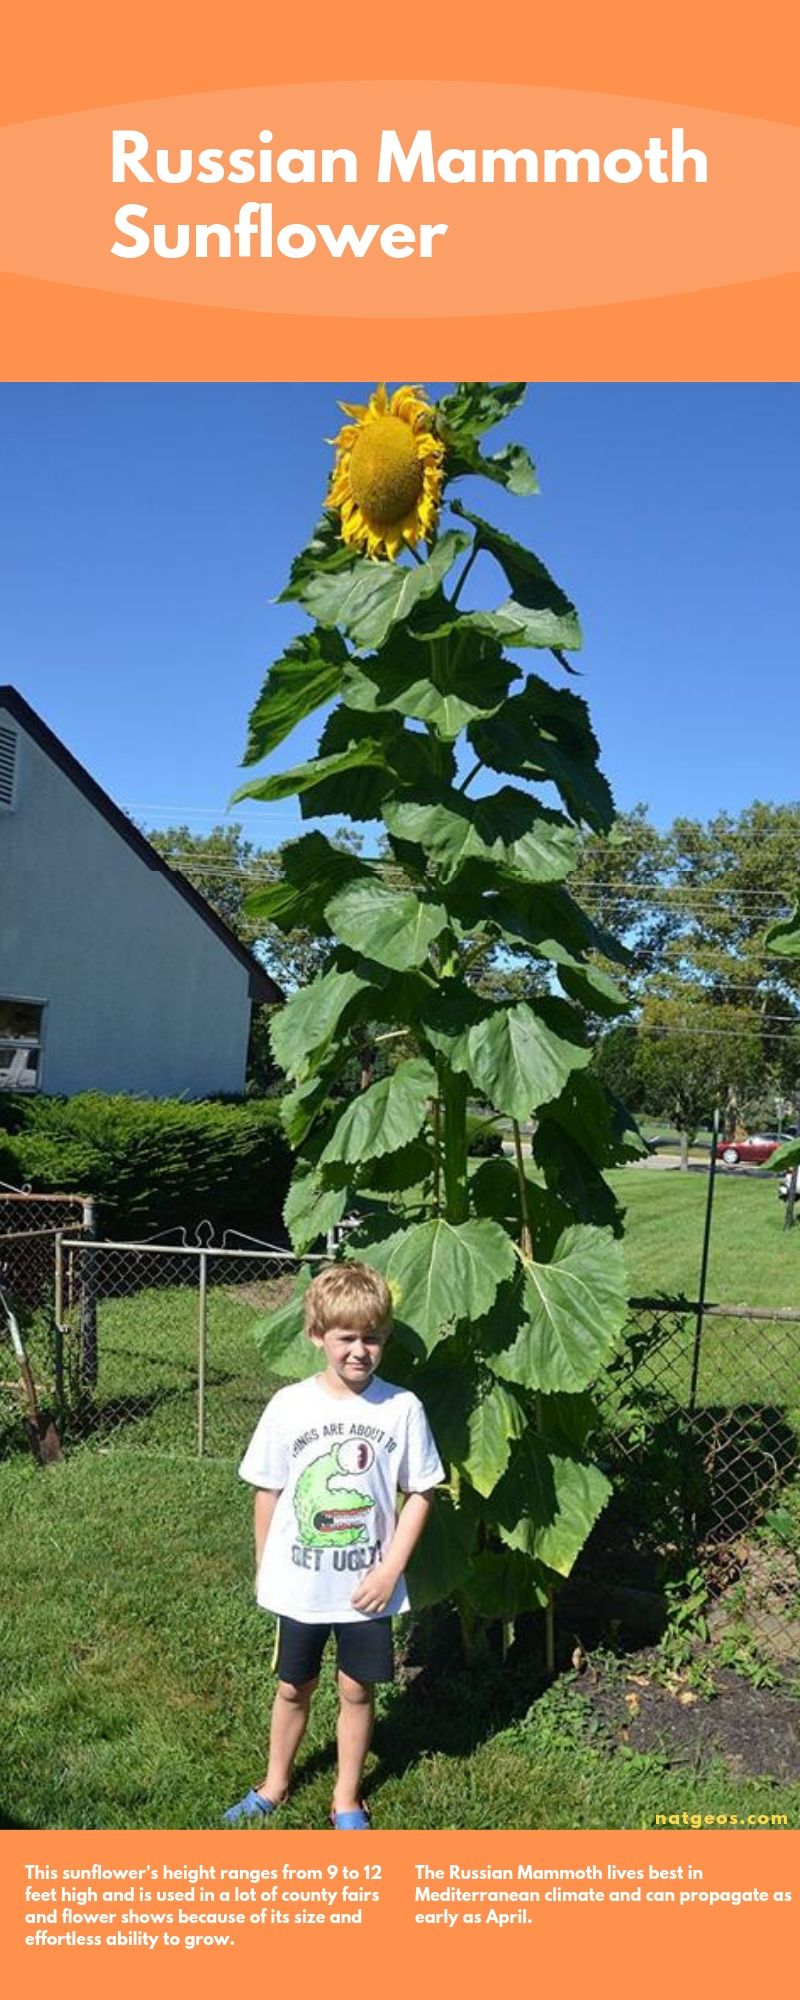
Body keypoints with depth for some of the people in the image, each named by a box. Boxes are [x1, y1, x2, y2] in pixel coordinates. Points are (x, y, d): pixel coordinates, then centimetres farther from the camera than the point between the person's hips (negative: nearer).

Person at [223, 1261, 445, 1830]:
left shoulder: (402, 1408, -13)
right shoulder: (290, 1406, -13)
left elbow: (421, 1492, -5)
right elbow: (268, 1491, -2)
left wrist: (391, 1569, -10)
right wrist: (264, 1568, 4)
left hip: (367, 1586, 0)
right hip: (299, 1585, 1)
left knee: (357, 1691, 14)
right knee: (294, 1688, 18)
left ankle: (347, 1799, 36)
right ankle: (275, 1786, 42)